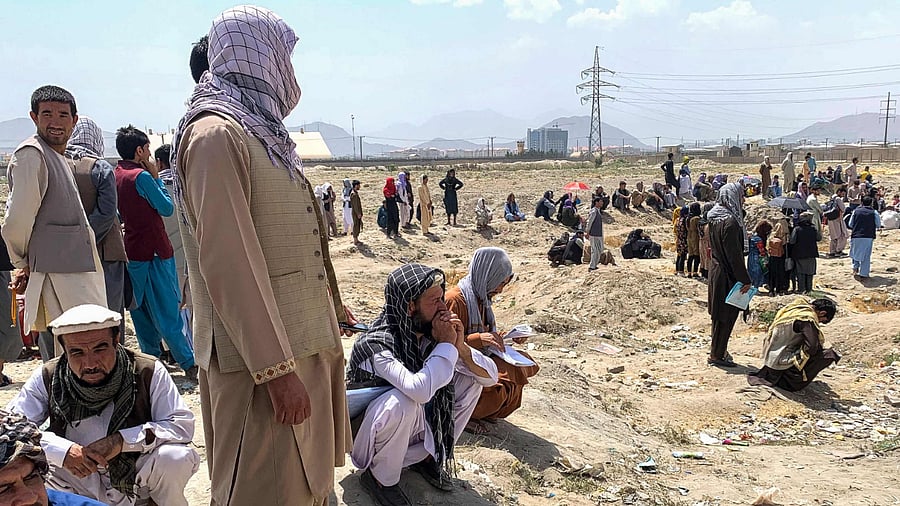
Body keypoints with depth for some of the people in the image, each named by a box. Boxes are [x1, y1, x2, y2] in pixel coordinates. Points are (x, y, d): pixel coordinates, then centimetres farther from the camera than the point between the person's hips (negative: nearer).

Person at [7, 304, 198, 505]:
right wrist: (62, 450, -26)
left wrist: (122, 441, -27)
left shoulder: (148, 372, -15)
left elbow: (183, 424, -18)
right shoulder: (47, 378, -8)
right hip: (76, 484, 2)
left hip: (136, 479, -2)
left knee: (175, 458, -31)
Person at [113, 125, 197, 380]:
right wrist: (156, 177, -4)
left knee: (141, 310, 12)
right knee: (168, 311, -5)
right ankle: (190, 364, 0)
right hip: (154, 251, -8)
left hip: (131, 251, 8)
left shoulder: (115, 176, 8)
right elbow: (167, 208, -11)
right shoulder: (141, 176, -16)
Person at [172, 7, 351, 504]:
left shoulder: (260, 132, 15)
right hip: (264, 356, -9)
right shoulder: (217, 133, -14)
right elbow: (229, 264, -22)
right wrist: (277, 369, -23)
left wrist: (329, 307, 26)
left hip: (304, 343, 9)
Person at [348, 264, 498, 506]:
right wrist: (446, 345, -36)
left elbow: (490, 376, -9)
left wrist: (460, 346, -27)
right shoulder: (376, 344, -31)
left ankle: (426, 456, 5)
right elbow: (419, 391, -49)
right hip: (371, 428, -6)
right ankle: (380, 477, -10)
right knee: (404, 402, -37)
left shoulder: (431, 333, -13)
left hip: (411, 424, 6)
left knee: (469, 378, -7)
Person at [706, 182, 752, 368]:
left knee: (720, 313, 19)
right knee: (726, 314, 1)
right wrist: (745, 280, -17)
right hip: (727, 276, -9)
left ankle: (718, 350, 30)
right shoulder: (730, 222, -22)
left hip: (716, 269, 9)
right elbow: (734, 254, -22)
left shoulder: (715, 218, 7)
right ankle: (717, 355, 10)